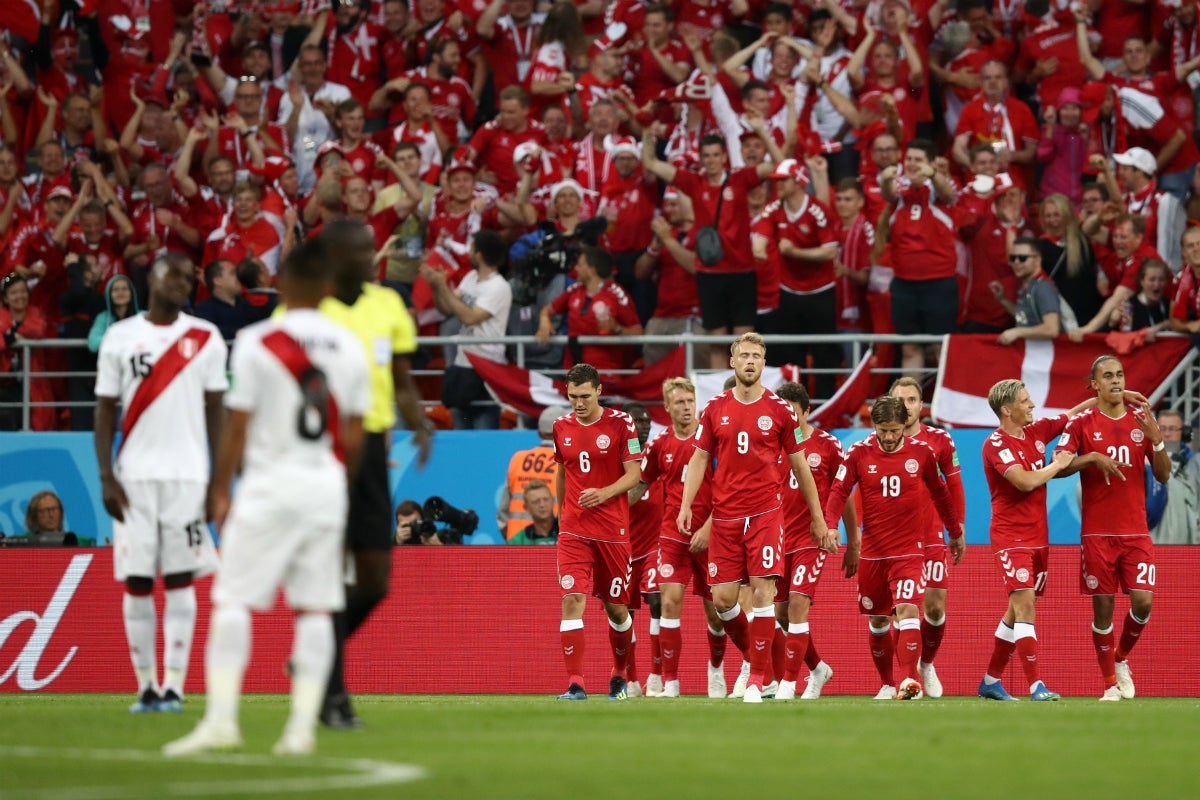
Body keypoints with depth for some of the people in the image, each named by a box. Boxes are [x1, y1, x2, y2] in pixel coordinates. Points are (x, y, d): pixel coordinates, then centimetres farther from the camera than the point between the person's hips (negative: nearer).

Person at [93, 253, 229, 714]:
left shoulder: (205, 338, 5)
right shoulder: (120, 338, 5)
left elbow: (215, 411, 6)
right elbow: (106, 410, 5)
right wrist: (106, 477, -4)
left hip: (187, 474, -1)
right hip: (134, 475, 1)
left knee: (180, 579, -3)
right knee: (136, 581, 0)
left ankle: (174, 687, -3)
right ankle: (145, 687, 7)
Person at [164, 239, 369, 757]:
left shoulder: (257, 342, -7)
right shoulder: (349, 346, 5)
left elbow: (236, 427, -5)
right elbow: (353, 434, 9)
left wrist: (220, 490, 4)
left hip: (270, 482, -4)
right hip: (326, 483, 4)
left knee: (232, 600, -2)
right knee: (314, 607, 5)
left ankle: (221, 719, -12)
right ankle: (302, 726, 1)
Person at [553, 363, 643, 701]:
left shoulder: (620, 423, -4)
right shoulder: (562, 427, 7)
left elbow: (633, 474, -6)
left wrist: (604, 493, -22)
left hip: (613, 528, -2)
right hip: (574, 530, 2)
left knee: (616, 607, 8)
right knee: (572, 598, -15)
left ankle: (620, 674, 32)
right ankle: (575, 684, -18)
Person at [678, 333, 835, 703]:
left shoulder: (779, 410, 1)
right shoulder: (716, 409, 7)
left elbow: (800, 466, 7)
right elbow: (699, 459, 11)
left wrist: (818, 520, 9)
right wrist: (686, 505, -3)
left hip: (764, 513, -3)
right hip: (725, 516, 3)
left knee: (763, 592, -11)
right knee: (722, 597, 0)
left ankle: (757, 677, -7)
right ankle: (754, 656, 25)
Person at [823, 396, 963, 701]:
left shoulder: (922, 452, -1)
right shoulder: (859, 453, -3)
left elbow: (940, 493, 13)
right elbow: (839, 492, -5)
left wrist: (956, 532, 21)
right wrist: (830, 525, -23)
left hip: (909, 551, -2)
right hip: (872, 552, 2)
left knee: (907, 611, -20)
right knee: (878, 621, 11)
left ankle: (909, 681, -29)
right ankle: (887, 684, 26)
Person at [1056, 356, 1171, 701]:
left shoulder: (1141, 419, 7)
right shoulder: (1082, 423, 0)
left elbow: (1163, 475, 7)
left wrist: (1156, 439, -10)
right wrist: (1091, 457, -21)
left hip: (1136, 532, 2)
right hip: (1097, 533, -2)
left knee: (1143, 601, -8)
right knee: (1102, 606, -2)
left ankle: (1121, 659, 20)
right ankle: (1110, 683, 8)